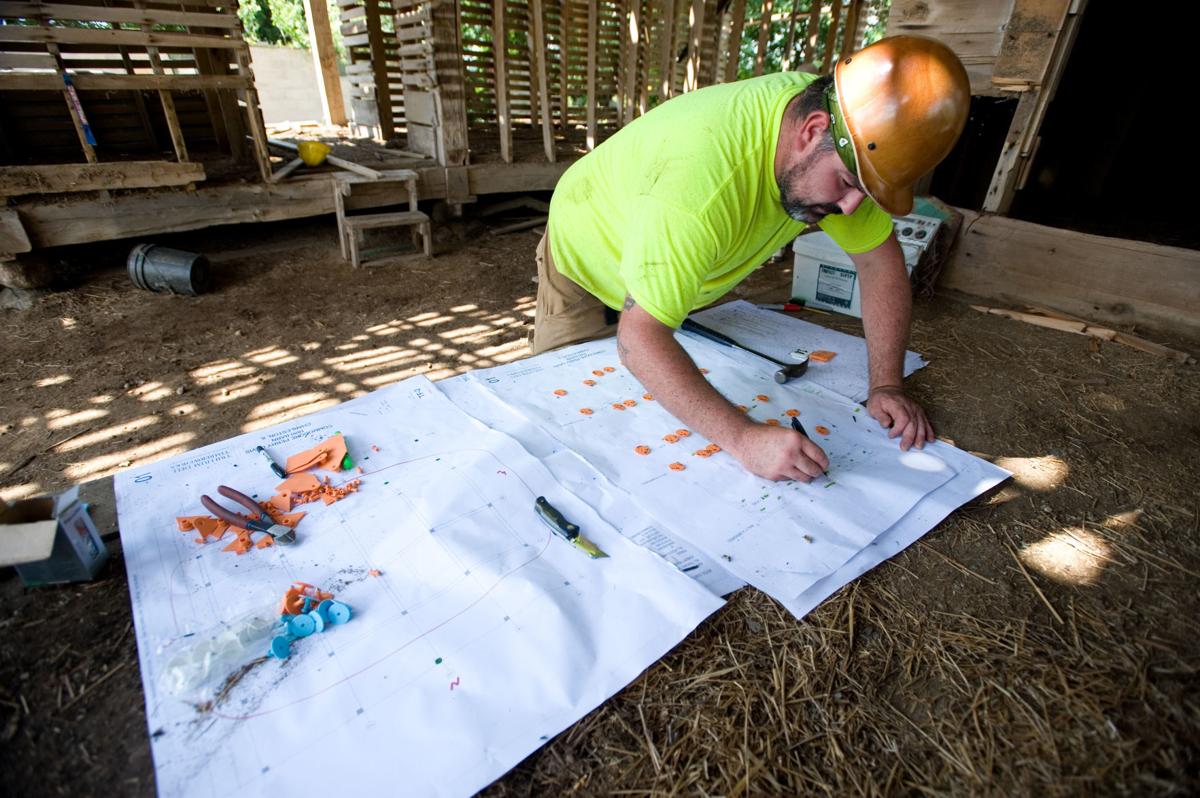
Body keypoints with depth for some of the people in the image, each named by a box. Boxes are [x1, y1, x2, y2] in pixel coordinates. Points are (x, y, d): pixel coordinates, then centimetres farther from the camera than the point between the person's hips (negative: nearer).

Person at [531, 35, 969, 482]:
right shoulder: (703, 175, -43)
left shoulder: (840, 150, -20)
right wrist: (744, 438, -50)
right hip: (588, 268, -5)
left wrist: (887, 386, -18)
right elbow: (638, 339, -45)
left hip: (694, 281, 6)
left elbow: (879, 260, -11)